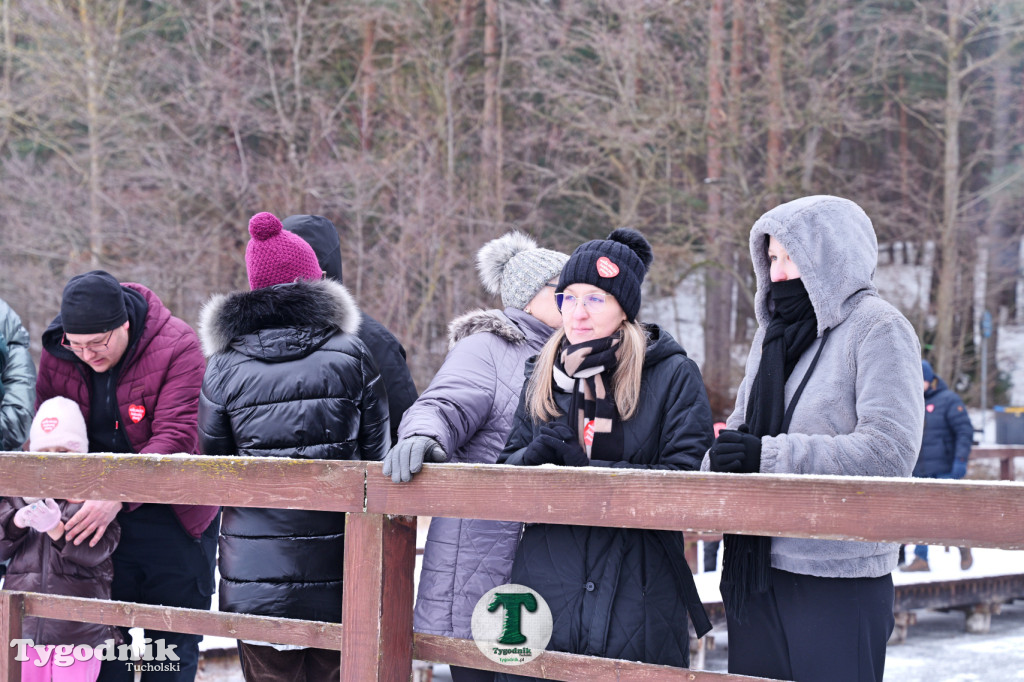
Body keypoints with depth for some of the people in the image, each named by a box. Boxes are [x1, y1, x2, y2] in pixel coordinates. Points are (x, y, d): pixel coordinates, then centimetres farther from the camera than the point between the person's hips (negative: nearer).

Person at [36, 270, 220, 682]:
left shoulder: (177, 347, -18)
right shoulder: (57, 354, -4)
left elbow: (175, 437, -25)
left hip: (174, 518, -3)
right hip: (97, 514, 4)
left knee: (174, 643, 5)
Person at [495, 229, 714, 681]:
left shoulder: (674, 375, -1)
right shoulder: (544, 375, 13)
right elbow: (509, 465, 12)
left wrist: (584, 471, -16)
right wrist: (535, 457, -11)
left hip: (637, 599, -3)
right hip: (545, 588, 4)